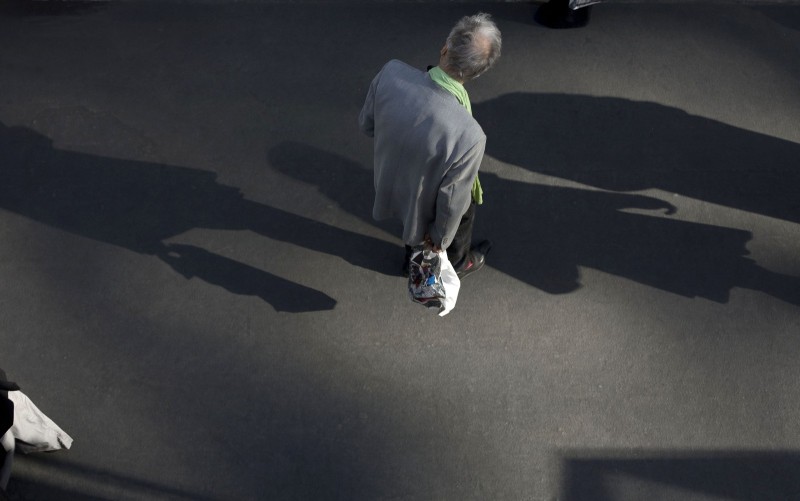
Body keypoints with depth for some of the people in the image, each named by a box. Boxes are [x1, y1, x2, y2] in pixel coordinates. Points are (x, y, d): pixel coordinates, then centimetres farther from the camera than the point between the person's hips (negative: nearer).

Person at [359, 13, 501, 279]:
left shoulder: (391, 72, -31)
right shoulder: (469, 136, -43)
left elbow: (367, 124, -11)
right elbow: (452, 203, -26)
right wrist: (440, 237, -5)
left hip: (392, 185, 4)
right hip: (426, 205, -4)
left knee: (413, 219, 38)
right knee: (460, 216, 33)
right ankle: (458, 263, 64)